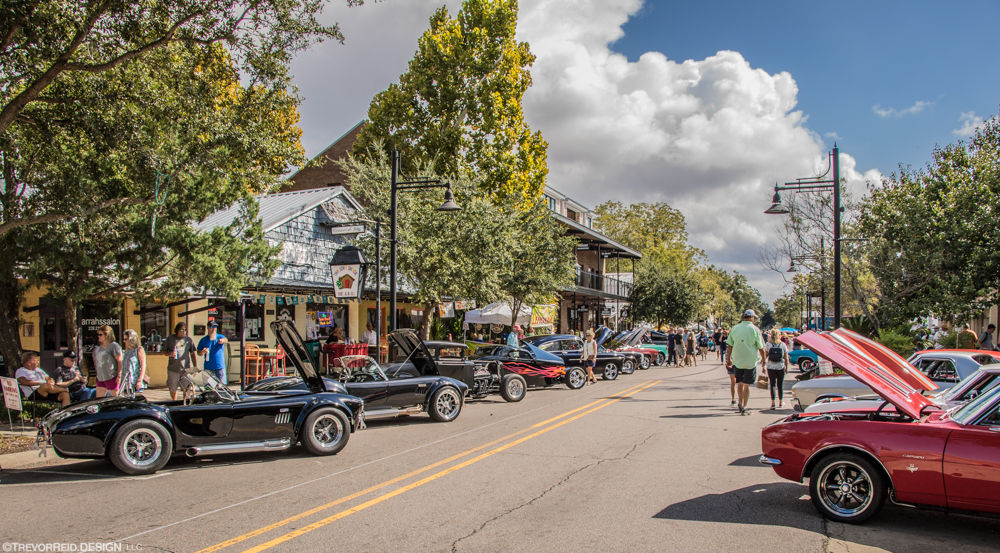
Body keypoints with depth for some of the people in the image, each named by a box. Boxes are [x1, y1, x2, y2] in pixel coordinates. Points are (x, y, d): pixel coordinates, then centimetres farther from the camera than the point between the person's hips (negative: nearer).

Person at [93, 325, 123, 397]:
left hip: (112, 378, -8)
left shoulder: (114, 346, -9)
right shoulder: (98, 348, 16)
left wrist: (119, 376, -17)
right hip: (100, 378, 8)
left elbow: (120, 361, -13)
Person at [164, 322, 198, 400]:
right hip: (173, 369, 0)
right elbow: (164, 351, 9)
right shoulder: (170, 338, 4)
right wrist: (170, 354, -14)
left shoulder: (188, 340, 6)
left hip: (185, 368, 0)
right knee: (173, 389, 9)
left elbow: (193, 354, 10)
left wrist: (195, 367, 4)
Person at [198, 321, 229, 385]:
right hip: (208, 367, 1)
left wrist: (223, 340, -44)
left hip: (220, 367, -1)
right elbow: (199, 353, 12)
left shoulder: (220, 337, 5)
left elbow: (226, 340, -20)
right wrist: (203, 352, -12)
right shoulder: (203, 340, 9)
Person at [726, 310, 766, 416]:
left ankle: (740, 403, 23)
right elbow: (760, 347, -4)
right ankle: (744, 407, -1)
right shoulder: (755, 329, -6)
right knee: (747, 385, 2)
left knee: (739, 383, 17)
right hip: (750, 362, -3)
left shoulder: (735, 328, 3)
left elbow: (729, 346, 6)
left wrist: (728, 359, 15)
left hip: (737, 361, 3)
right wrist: (763, 359, 11)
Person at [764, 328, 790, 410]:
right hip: (780, 367, 1)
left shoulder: (768, 344, -4)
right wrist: (786, 367, 10)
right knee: (780, 385, 12)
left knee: (772, 385, 3)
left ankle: (773, 402, -4)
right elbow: (786, 358, 1)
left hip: (771, 367, -1)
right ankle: (781, 402, 22)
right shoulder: (783, 345, -1)